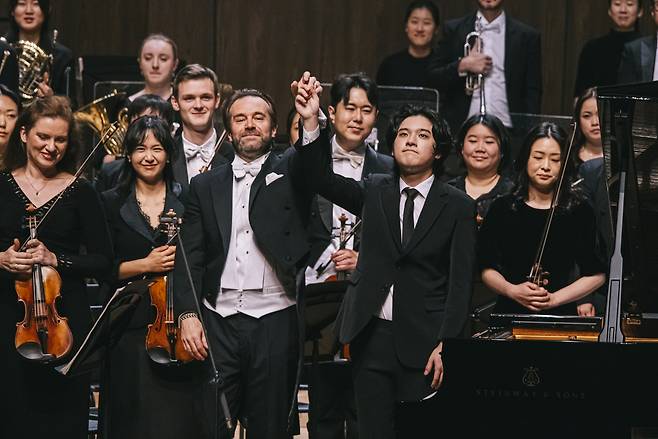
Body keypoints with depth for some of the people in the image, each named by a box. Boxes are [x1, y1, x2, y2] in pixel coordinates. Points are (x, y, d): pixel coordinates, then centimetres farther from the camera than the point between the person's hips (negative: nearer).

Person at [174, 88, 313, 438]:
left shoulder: (289, 172, 8)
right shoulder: (205, 186, 13)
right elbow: (190, 256, 8)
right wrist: (187, 314, -5)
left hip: (275, 321, -1)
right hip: (218, 321, 1)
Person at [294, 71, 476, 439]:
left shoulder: (458, 206, 1)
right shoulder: (375, 192, 11)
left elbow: (461, 282, -3)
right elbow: (321, 178, -2)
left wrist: (445, 345, -11)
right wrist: (311, 122, -16)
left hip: (424, 340, -2)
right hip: (373, 336, 2)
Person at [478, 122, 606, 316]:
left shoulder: (579, 212, 5)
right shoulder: (502, 209, 9)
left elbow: (596, 274, 5)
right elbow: (487, 268, 11)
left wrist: (554, 299, -5)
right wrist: (512, 291, -7)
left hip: (561, 315, -1)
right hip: (509, 313, 1)